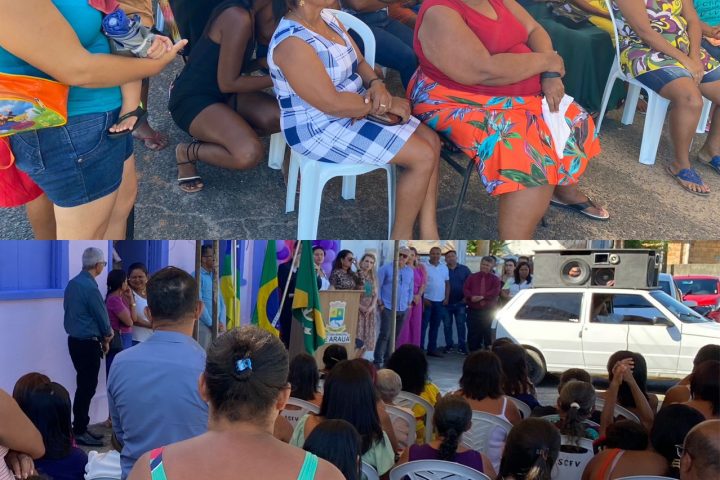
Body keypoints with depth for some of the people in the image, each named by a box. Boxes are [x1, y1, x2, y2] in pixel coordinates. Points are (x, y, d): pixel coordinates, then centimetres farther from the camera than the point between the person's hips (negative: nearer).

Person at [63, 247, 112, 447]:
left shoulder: (73, 283, 8)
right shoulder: (90, 287, -20)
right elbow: (102, 316, -13)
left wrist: (101, 336, 15)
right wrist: (106, 338, 8)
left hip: (75, 340, 9)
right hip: (88, 344, -9)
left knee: (84, 385, 15)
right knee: (87, 387, -2)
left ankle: (80, 427, 22)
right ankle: (79, 432, 3)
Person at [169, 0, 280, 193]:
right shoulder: (238, 18, -24)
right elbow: (228, 83, -20)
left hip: (220, 92, 9)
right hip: (192, 99, -9)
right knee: (250, 154, -32)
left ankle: (210, 132, 7)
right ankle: (187, 152, -3)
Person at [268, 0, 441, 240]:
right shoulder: (292, 43, -26)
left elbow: (359, 63, 11)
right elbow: (332, 103, -27)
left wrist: (377, 85, -12)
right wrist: (387, 104, -16)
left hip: (353, 111, 10)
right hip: (321, 129, -9)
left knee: (431, 140, 1)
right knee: (423, 156, -13)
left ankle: (428, 232, 5)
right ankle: (401, 236, 5)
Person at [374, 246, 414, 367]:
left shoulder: (410, 271, 10)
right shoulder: (386, 268, -4)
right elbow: (377, 286, -4)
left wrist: (408, 303, 10)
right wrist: (380, 303, -8)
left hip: (403, 310, 5)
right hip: (388, 308, -5)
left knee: (395, 336, 8)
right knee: (385, 335, -11)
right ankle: (378, 361, -7)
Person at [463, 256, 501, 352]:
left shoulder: (495, 279, 9)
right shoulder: (472, 277, 16)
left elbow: (495, 292, -6)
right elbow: (465, 289, 5)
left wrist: (483, 296, -18)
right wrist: (471, 297, -15)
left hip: (488, 311, -1)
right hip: (473, 310, 2)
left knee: (487, 332, -1)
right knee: (473, 332, 0)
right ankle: (473, 351, 6)